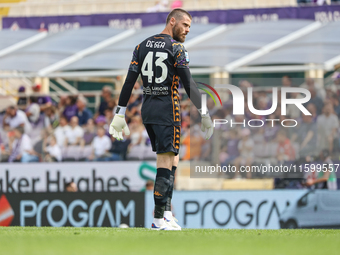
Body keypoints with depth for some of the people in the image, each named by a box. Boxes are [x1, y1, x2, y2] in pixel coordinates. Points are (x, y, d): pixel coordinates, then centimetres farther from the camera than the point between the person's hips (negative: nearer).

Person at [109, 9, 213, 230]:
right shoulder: (176, 48, -6)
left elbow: (129, 81, 9)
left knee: (172, 159, 17)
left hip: (147, 111, 7)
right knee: (166, 161, -6)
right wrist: (204, 114, -8)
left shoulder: (143, 46, 12)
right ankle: (160, 218, -10)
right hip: (167, 110, -7)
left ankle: (166, 210, 11)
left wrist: (120, 114, 10)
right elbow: (189, 85, -11)